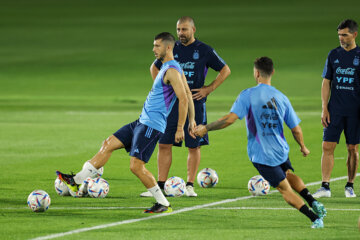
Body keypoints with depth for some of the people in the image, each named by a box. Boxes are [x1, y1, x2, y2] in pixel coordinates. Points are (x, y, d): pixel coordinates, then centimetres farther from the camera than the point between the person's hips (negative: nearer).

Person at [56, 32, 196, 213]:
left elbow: (184, 99, -22)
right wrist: (192, 121, 25)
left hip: (152, 126, -10)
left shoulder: (171, 71, -15)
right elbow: (189, 95, 22)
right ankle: (76, 181, 12)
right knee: (108, 144, 9)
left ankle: (164, 204, -4)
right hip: (142, 122, 10)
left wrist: (180, 128, -21)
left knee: (136, 166, -13)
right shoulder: (167, 67, 16)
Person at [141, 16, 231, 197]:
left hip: (195, 103, -2)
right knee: (164, 144, -2)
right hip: (171, 102, 2)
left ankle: (190, 185, 11)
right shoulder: (172, 49, 7)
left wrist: (209, 89, -3)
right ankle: (160, 185, 2)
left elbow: (225, 70, 6)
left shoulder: (205, 51, -1)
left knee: (194, 146, 1)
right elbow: (154, 67, 23)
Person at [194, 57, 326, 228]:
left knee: (286, 190, 5)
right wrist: (303, 147, 21)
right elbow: (296, 130, 3)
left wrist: (205, 128, -12)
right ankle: (313, 202, 12)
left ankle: (315, 218, -6)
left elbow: (230, 119, -23)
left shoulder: (248, 95, -13)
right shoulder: (281, 98, 0)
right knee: (288, 174, 33)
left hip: (261, 155, -4)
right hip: (281, 150, 4)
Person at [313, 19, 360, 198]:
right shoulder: (334, 55, 7)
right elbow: (326, 83, 9)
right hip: (334, 109, 2)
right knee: (327, 147, -6)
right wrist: (324, 108, 1)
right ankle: (325, 187, -5)